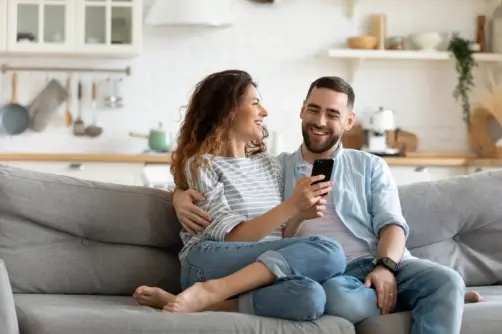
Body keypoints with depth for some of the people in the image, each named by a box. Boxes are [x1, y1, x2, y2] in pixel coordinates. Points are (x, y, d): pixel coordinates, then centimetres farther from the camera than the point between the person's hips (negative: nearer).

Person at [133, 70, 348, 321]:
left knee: (309, 296, -34)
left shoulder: (270, 165, 22)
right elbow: (233, 238, -8)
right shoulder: (201, 164, 3)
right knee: (329, 252, -29)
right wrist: (291, 206, -16)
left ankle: (207, 300, -29)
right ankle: (209, 292, -31)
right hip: (209, 265, -5)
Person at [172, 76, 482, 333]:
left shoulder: (371, 167, 21)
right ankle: (440, 299, -17)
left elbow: (391, 224, 8)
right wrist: (182, 195, -4)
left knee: (447, 280, -30)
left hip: (380, 264, 1)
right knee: (336, 296, -39)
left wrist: (385, 266, -15)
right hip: (328, 275, -1)